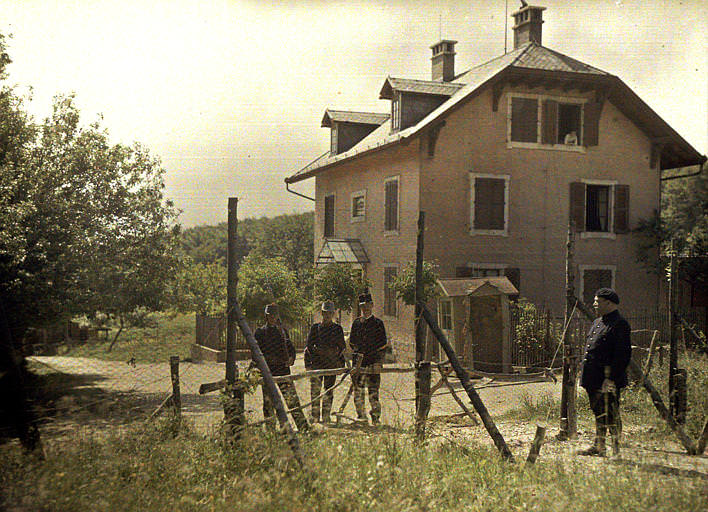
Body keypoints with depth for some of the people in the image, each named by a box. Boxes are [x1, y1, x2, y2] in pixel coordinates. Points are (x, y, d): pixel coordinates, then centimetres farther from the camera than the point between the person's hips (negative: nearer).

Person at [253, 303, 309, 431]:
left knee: (292, 400, -4)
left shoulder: (283, 331, 16)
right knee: (268, 403, 3)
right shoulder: (259, 332, 6)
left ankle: (304, 427, -4)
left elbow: (290, 347, 18)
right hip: (267, 372, -1)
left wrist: (291, 358, -2)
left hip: (283, 369, 1)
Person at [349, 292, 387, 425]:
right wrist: (357, 351, 6)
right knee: (358, 388, 3)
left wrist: (380, 360, -3)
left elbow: (383, 344, 4)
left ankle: (375, 415, 0)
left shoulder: (378, 323, 5)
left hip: (374, 360, -3)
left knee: (373, 389, -7)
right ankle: (361, 415, 13)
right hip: (359, 360, 3)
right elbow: (352, 341, 20)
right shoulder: (356, 323, 14)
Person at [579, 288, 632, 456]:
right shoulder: (597, 322, 17)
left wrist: (611, 378, -22)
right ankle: (598, 446, 25)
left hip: (608, 379, -9)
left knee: (611, 415, -3)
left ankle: (616, 450, 5)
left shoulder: (620, 324, -13)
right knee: (598, 412, 16)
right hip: (594, 379, 9)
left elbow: (623, 355, -18)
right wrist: (586, 376, 20)